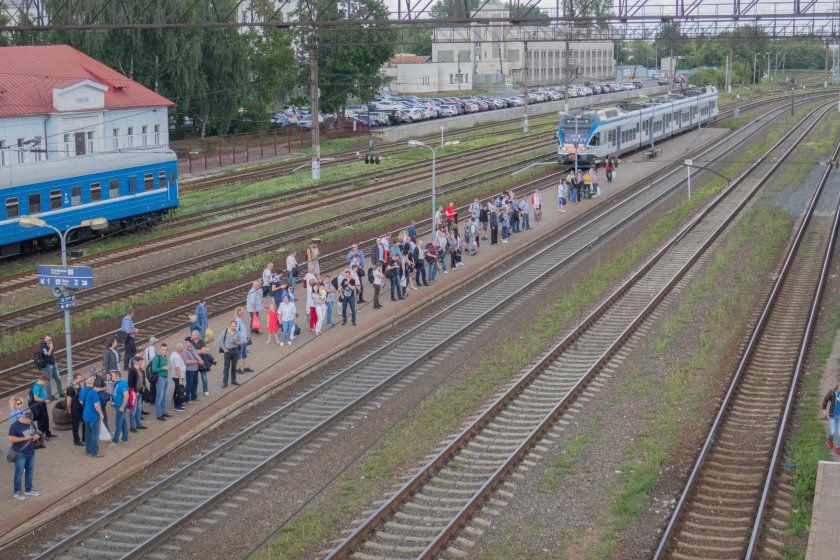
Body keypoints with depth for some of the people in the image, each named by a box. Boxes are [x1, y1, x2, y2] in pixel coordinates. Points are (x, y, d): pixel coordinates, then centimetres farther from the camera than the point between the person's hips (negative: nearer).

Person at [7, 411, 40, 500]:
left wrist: (36, 436, -6)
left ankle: (28, 490, 28)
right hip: (20, 453, -7)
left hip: (31, 452, 7)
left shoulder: (30, 423, 5)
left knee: (30, 471, 15)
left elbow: (35, 432, 19)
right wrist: (24, 438, -23)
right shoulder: (15, 425, -16)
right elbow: (11, 439, -20)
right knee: (19, 472, 0)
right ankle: (17, 492, 8)